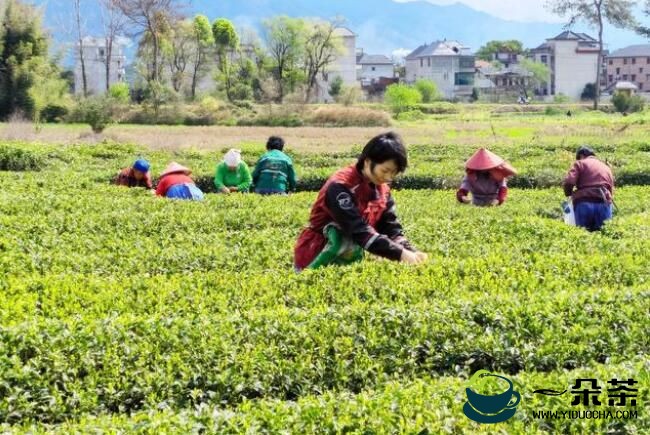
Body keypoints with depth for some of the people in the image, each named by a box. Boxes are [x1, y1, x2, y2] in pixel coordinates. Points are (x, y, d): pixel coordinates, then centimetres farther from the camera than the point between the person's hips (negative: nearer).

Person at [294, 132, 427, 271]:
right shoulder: (341, 186, -24)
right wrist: (400, 253, -38)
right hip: (314, 256, -7)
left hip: (345, 256, 7)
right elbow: (359, 231, -33)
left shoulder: (381, 189, 1)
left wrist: (410, 252, -23)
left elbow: (391, 228, -3)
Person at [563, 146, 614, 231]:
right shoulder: (606, 168, 27)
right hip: (604, 204, 3)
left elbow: (569, 182, -3)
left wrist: (568, 194, 14)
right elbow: (611, 190, 21)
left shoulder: (579, 164, 11)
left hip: (584, 204, -3)